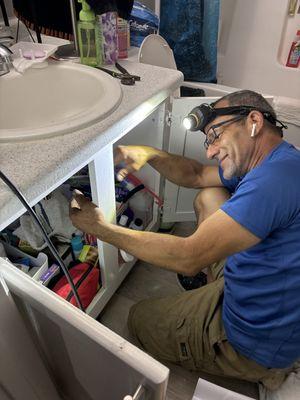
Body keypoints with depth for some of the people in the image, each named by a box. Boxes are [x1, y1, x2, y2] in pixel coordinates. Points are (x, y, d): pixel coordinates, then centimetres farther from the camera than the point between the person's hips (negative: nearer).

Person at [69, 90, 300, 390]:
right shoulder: (272, 162, 2)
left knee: (140, 318, 10)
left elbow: (188, 258, -33)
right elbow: (196, 175, 10)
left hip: (260, 344, -9)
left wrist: (100, 227, -23)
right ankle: (208, 296, 24)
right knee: (207, 197, 10)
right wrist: (149, 155, -8)